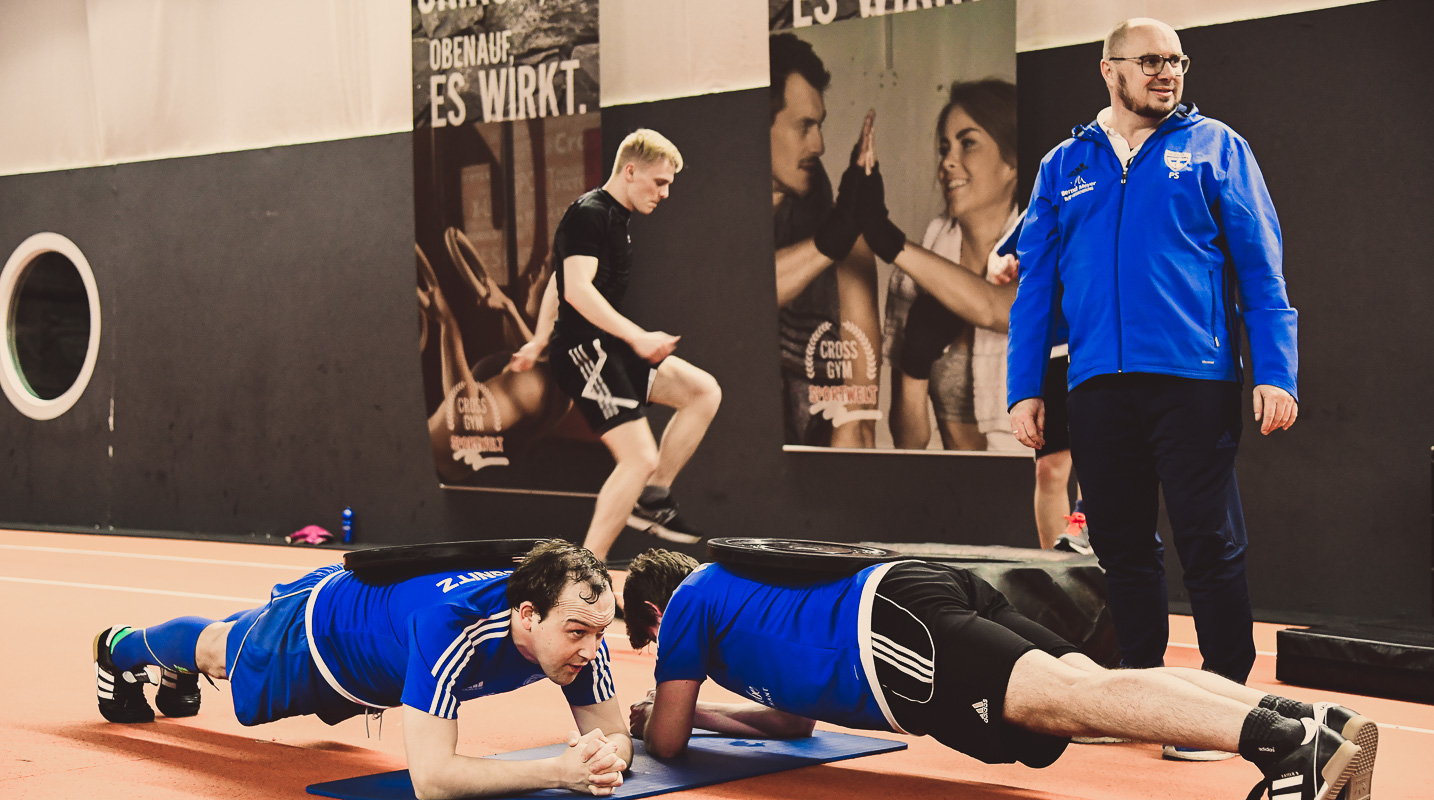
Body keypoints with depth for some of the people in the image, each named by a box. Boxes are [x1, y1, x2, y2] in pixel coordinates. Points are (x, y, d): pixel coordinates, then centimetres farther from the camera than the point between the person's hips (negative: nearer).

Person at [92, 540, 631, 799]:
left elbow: (613, 733, -24)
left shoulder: (577, 622, -34)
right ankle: (121, 647, 63)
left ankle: (178, 672, 71)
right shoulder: (450, 625, -52)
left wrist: (607, 755, -47)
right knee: (217, 651, 30)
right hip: (317, 621, -5)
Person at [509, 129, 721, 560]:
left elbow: (557, 281, 27)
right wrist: (637, 336, -32)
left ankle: (652, 497, 8)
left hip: (609, 348, 10)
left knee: (705, 391, 3)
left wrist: (539, 342, 32)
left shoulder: (614, 217, 18)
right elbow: (577, 289, -26)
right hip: (582, 350, -10)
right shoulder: (588, 214, -13)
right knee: (640, 458, -15)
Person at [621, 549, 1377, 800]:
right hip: (935, 590, 8)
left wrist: (661, 711, 42)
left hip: (891, 623, -8)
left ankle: (1278, 739, -48)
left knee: (1066, 697, -27)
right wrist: (693, 708, 52)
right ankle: (1316, 720, -28)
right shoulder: (742, 585, 42)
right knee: (1091, 688, -9)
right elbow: (793, 717, 49)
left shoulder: (690, 601, 19)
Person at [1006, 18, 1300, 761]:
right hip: (1098, 386, 3)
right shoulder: (1064, 167, 13)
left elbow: (1260, 267, 1)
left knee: (1210, 546, -2)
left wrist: (1275, 373, -8)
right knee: (1122, 547, 10)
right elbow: (1035, 283, 12)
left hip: (1193, 380, -3)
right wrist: (1024, 390, 5)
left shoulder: (1214, 148, 6)